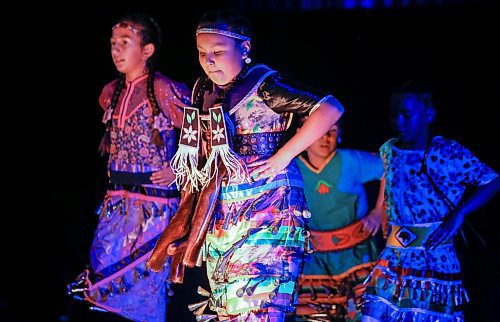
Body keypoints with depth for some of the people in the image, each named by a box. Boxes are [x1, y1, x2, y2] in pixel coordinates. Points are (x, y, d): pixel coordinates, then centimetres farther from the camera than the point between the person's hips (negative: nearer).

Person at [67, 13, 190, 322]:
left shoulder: (164, 90, -10)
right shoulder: (113, 92, 11)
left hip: (154, 201, -7)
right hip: (117, 200, 7)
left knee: (145, 285, -3)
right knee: (105, 281, 4)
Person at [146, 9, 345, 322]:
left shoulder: (264, 87, -9)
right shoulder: (206, 92, 11)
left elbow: (331, 108, -19)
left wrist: (283, 156, -17)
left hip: (267, 207, -7)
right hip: (221, 211, 7)